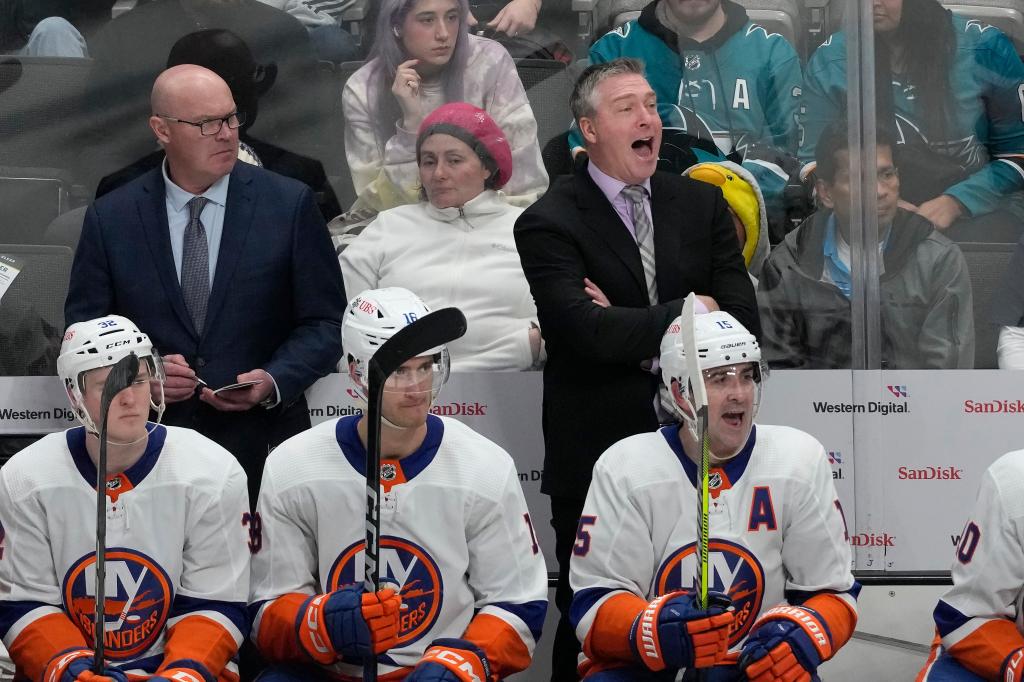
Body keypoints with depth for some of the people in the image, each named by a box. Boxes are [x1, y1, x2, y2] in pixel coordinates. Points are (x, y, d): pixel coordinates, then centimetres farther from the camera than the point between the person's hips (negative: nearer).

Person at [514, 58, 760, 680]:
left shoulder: (702, 204, 7)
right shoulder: (549, 223, -7)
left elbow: (743, 320, -2)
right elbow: (586, 330, -22)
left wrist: (635, 334, -13)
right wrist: (684, 315, -11)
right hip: (597, 460, -4)